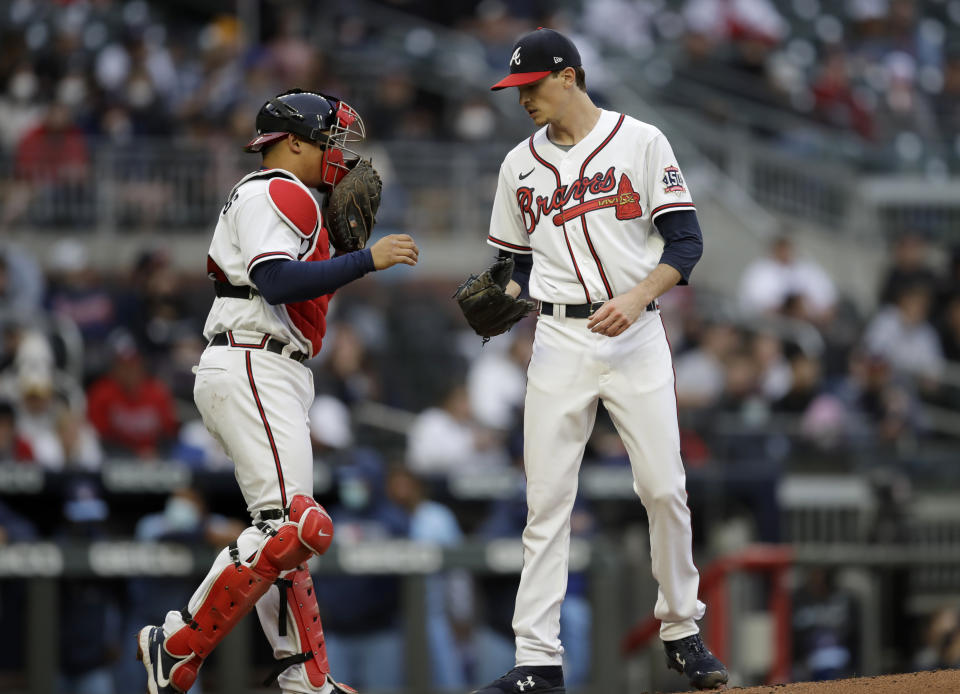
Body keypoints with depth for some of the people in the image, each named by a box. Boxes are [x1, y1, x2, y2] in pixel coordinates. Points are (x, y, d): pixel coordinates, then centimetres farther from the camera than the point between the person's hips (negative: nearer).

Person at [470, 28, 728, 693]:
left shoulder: (640, 142, 0)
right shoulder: (521, 164, 12)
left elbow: (685, 241, -4)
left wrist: (634, 298, -18)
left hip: (635, 335, -2)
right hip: (559, 340, 3)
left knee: (664, 489, -5)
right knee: (547, 500, -4)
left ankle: (682, 631, 14)